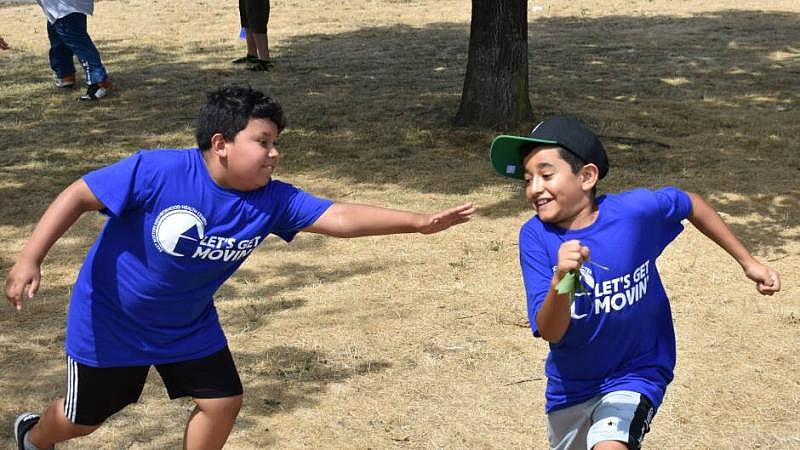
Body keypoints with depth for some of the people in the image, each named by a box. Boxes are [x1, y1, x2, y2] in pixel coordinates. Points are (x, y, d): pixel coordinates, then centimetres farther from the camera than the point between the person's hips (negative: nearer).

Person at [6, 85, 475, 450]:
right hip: (109, 318, -4)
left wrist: (418, 222, -32)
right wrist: (30, 260, -28)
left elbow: (339, 217, -22)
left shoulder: (270, 201, -18)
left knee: (222, 402, 2)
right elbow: (78, 196, -24)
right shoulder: (157, 171, -31)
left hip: (187, 325, 5)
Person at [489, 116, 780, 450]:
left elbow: (690, 204, 2)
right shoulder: (536, 236, -18)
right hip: (569, 386, 3)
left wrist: (747, 262, 6)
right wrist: (560, 281, -45)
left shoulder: (635, 210, -20)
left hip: (634, 376, -3)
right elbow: (549, 332, -25)